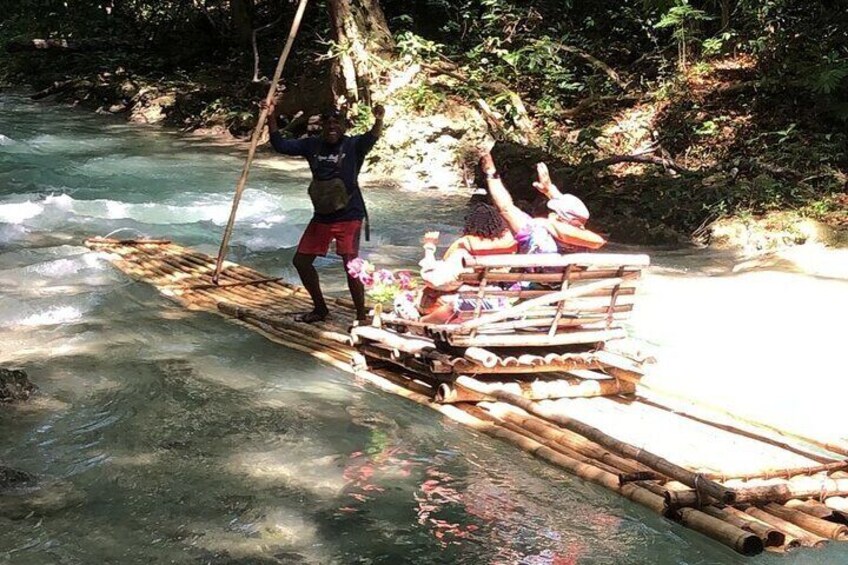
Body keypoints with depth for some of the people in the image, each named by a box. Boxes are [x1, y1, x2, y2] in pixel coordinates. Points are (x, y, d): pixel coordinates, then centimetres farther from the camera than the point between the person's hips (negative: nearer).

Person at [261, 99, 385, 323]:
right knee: (301, 260, 13)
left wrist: (379, 121, -52)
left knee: (351, 264, -17)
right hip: (321, 216, 6)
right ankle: (320, 308, 31)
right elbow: (280, 145, 7)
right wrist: (271, 118, -4)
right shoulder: (312, 145, 5)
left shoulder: (353, 145, -9)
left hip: (349, 216, -6)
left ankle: (361, 317, -5)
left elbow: (372, 138, -30)